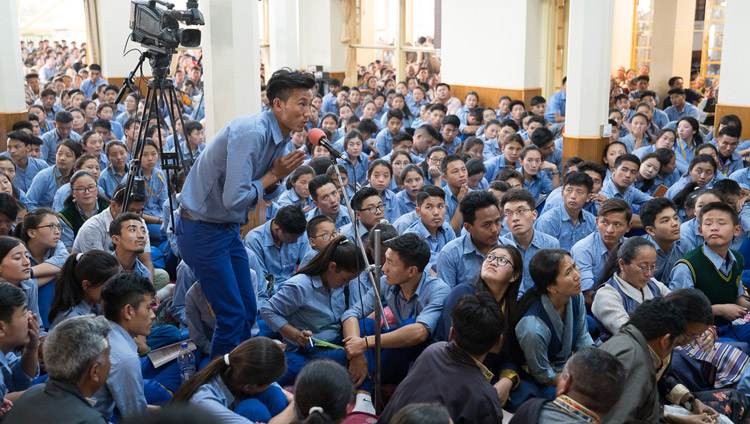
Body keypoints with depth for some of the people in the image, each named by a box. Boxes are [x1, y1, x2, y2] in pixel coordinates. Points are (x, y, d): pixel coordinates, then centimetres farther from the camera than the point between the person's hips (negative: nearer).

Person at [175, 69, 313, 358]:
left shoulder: (281, 139, 4)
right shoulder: (251, 133, -25)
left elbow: (266, 195, 13)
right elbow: (234, 198, -31)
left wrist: (276, 176, -9)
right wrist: (271, 176, -16)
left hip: (229, 229, 9)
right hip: (202, 229, -9)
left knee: (247, 311, 12)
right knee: (232, 315, -7)